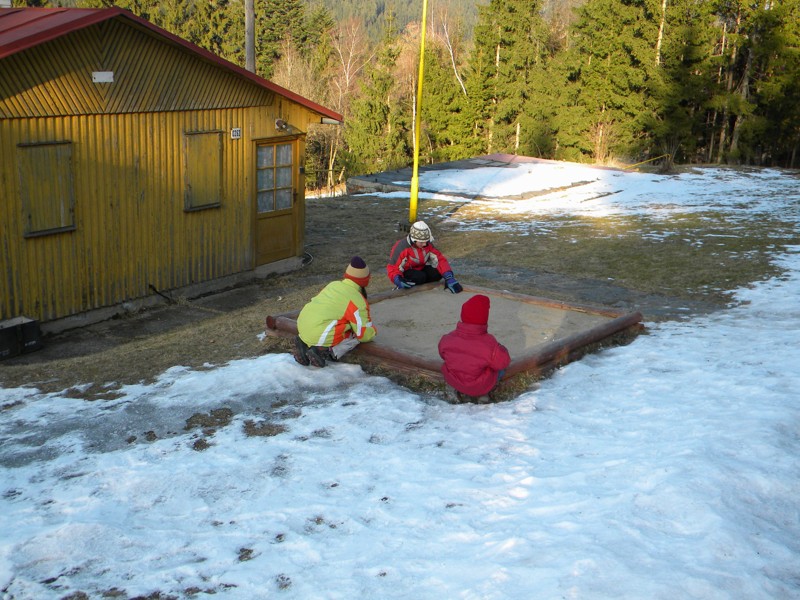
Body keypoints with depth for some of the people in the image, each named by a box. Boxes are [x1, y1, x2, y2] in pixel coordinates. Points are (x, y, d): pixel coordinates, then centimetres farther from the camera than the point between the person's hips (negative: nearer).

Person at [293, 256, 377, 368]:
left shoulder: (333, 284, 14)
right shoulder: (357, 300, -7)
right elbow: (364, 335, -3)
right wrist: (373, 331, 22)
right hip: (320, 336, -7)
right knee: (356, 335, 9)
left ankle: (305, 345, 8)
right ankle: (328, 352, -11)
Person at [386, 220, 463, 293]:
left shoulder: (428, 244, -13)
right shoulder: (402, 248, -28)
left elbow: (440, 259, -15)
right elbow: (393, 268, -27)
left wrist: (449, 277, -30)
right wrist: (399, 281, -49)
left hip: (421, 269, 5)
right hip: (405, 271, -5)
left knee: (437, 274, -20)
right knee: (420, 277, -34)